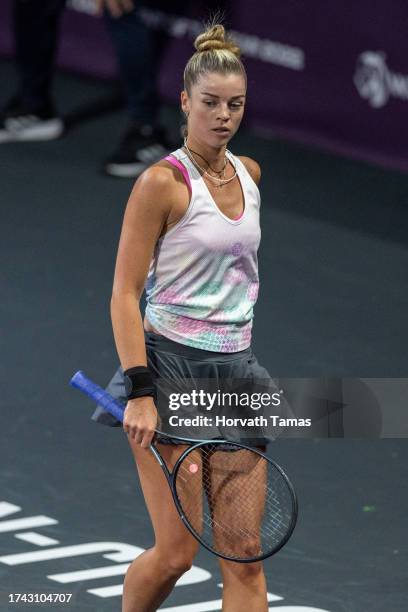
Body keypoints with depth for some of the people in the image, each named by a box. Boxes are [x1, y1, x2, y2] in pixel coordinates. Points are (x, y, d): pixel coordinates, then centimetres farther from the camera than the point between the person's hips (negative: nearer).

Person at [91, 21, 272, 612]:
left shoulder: (250, 174, 10)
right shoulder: (163, 181, -10)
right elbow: (124, 293, -12)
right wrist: (139, 390, -20)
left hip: (236, 372, 6)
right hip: (171, 367, -6)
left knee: (246, 559, -1)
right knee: (175, 553, -6)